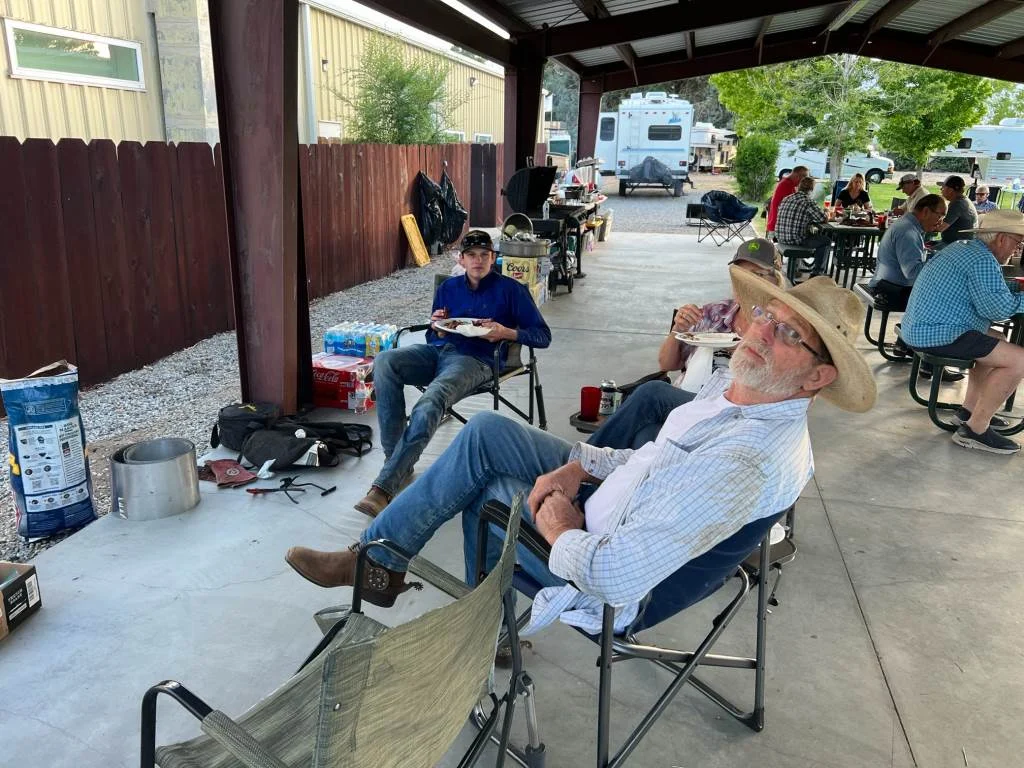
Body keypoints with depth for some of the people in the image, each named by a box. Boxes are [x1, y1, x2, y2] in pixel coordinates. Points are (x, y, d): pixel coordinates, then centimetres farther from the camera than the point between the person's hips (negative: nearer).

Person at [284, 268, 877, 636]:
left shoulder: (746, 464, -37)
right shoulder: (740, 383, -7)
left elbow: (615, 575, -39)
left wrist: (559, 529, -19)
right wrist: (580, 465, -5)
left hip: (605, 576, -8)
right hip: (613, 498, 8)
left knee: (483, 487, 4)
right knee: (486, 430, 5)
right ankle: (377, 560, 18)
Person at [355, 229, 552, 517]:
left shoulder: (509, 289, 12)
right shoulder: (448, 288, 25)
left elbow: (543, 336, 8)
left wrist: (505, 333, -9)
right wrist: (437, 328, 4)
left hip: (474, 360, -5)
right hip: (436, 352, 5)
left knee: (430, 401, -37)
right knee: (384, 361, -29)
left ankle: (385, 486, -35)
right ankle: (395, 458, -24)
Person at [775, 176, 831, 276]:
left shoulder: (786, 199, 7)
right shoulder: (808, 202, -15)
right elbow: (824, 219, -12)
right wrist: (825, 212, 12)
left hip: (782, 239, 8)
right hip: (796, 240, -8)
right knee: (826, 240, 15)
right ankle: (816, 273, 14)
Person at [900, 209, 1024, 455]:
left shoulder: (962, 247, 17)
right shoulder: (983, 260, -16)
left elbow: (989, 289, 25)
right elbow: (998, 308, -21)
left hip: (922, 328, 11)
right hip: (938, 335, -11)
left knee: (998, 342, 27)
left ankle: (969, 409, 24)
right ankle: (975, 430, -8)